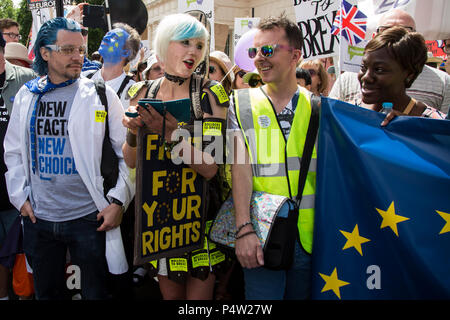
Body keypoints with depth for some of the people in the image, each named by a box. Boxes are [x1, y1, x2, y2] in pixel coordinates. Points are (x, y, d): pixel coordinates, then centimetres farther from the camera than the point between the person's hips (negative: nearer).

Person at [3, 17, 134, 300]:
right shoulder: (26, 95, 5)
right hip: (38, 218, 4)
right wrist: (20, 196, 5)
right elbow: (13, 151, 13)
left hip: (90, 218, -3)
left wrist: (118, 201, -11)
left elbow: (126, 153, -5)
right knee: (47, 292, 20)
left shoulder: (101, 94, -5)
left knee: (95, 292, 10)